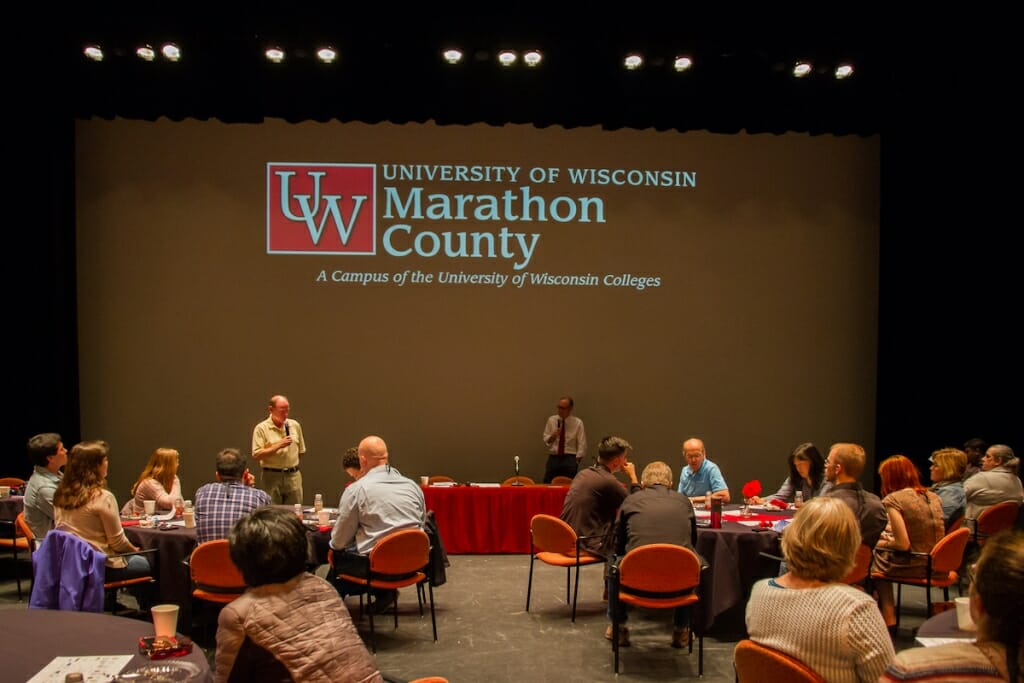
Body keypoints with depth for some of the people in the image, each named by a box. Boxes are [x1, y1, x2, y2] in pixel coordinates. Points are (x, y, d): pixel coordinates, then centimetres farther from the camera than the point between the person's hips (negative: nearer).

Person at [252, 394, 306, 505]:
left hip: (293, 476, 3)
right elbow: (256, 455, -12)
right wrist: (278, 446, -16)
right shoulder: (261, 428, -5)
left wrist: (292, 465, 12)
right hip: (272, 476, -3)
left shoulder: (295, 425, 8)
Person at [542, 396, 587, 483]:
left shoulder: (577, 422, 0)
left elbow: (582, 445, 0)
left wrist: (576, 462, -6)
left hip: (570, 459, -2)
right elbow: (546, 441, 7)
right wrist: (553, 435, -13)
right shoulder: (551, 420, 6)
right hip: (553, 458, 2)